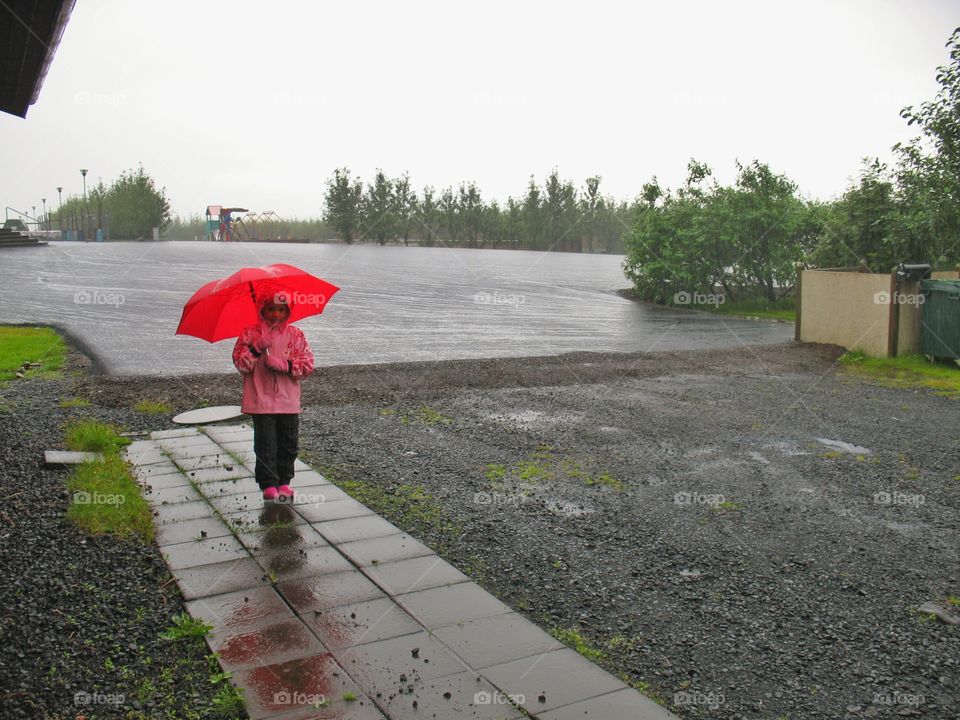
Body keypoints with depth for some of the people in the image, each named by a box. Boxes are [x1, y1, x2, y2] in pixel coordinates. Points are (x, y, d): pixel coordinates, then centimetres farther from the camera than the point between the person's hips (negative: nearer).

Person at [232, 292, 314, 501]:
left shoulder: (295, 334, 4)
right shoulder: (250, 333, 1)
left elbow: (308, 364, -2)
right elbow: (240, 363, -5)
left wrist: (285, 364, -17)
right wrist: (256, 348, -19)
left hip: (288, 400, 2)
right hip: (261, 400, -2)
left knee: (289, 443, 9)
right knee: (265, 444, 0)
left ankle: (284, 482, 24)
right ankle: (269, 484, 11)